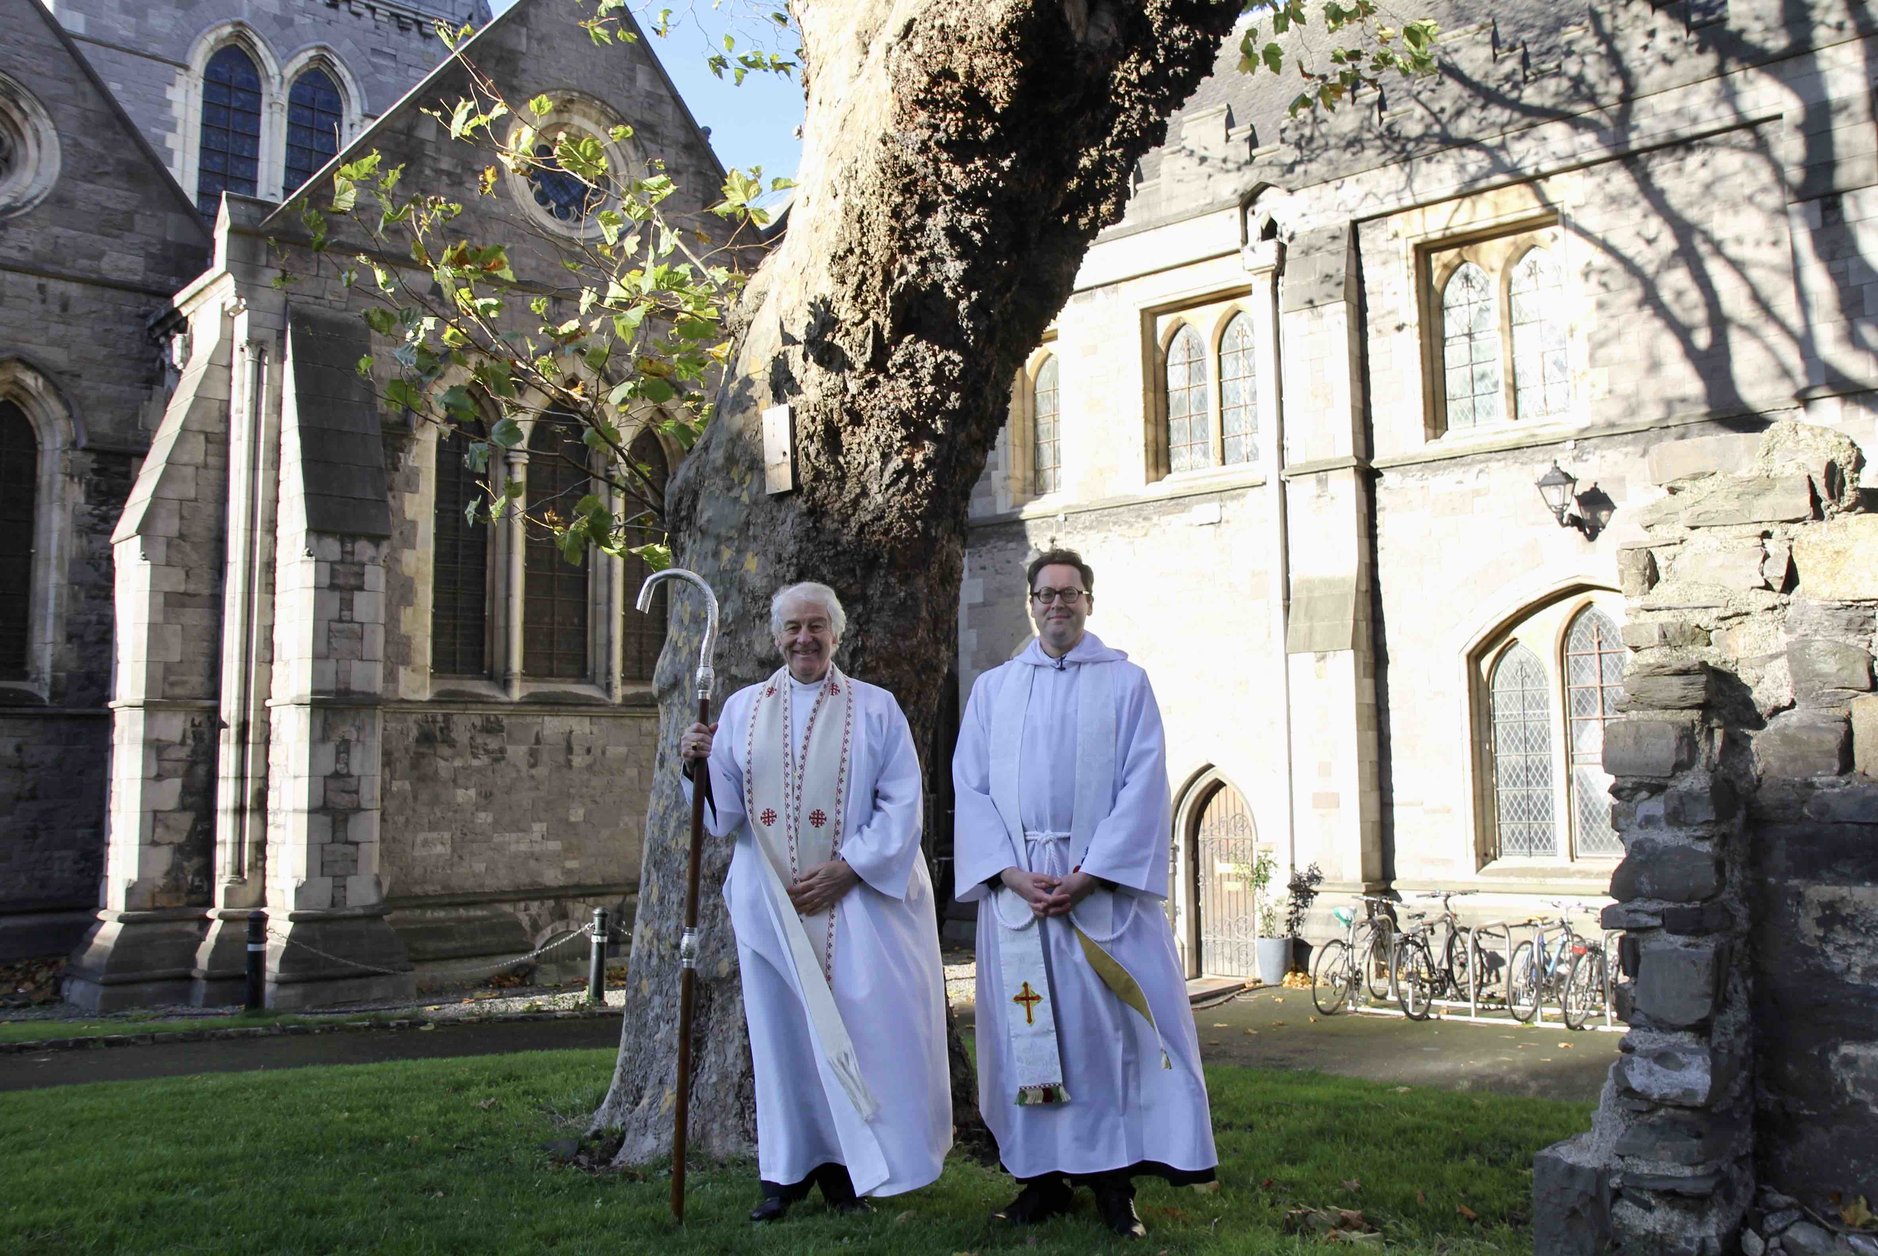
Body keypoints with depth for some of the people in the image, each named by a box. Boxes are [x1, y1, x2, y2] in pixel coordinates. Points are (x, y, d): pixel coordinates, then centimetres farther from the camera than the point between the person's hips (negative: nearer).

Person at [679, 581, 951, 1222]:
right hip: (770, 899, 2)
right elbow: (725, 811, 7)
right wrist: (698, 767, -14)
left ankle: (845, 1167, 9)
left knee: (857, 1022, -3)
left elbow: (902, 803, -2)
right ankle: (790, 1168, 14)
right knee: (782, 1026, 4)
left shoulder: (875, 707, 4)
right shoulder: (741, 709, 9)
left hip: (860, 898, -2)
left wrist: (847, 867, -12)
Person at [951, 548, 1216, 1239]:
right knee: (1026, 1028, 3)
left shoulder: (1126, 681, 5)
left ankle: (1113, 1177, 7)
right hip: (1016, 882, 2)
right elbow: (971, 787, 5)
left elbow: (1143, 787, -3)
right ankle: (1045, 1176, 13)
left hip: (1104, 882, -2)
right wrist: (1011, 872, -9)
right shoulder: (992, 688, 12)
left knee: (1107, 1024, -2)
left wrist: (1088, 875, -13)